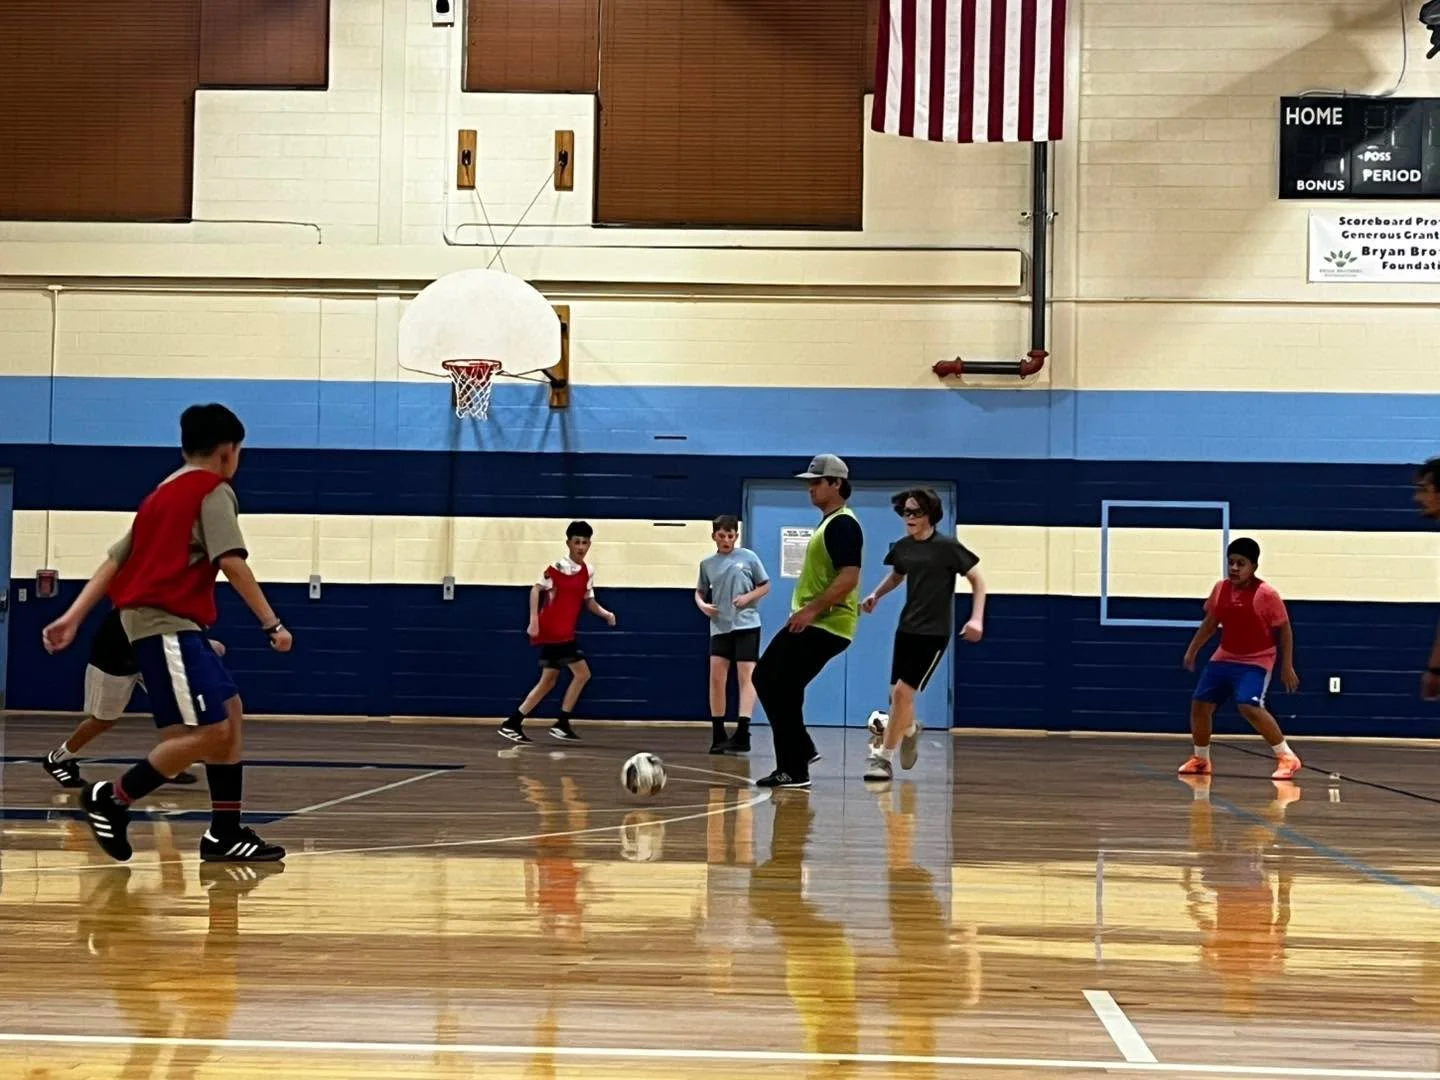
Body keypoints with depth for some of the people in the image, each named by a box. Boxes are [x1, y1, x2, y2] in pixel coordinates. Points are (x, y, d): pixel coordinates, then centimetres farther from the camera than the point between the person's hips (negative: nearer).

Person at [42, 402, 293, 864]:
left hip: (173, 622, 10)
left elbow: (114, 560, 17)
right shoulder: (214, 490, -4)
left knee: (231, 714, 11)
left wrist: (72, 617, 12)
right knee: (210, 732, -13)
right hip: (165, 621, -10)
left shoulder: (164, 492, 23)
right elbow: (231, 563, -15)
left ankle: (225, 834, 9)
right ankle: (110, 798, -6)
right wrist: (272, 623, -12)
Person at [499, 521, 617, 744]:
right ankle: (562, 724, -1)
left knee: (548, 681, 11)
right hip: (552, 631, -8)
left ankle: (512, 724, 15)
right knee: (582, 673, -8)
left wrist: (605, 614, -1)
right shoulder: (558, 567, -13)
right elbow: (536, 589, -14)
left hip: (564, 633, 8)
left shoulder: (588, 572, 10)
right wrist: (534, 620, -21)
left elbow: (588, 601, 17)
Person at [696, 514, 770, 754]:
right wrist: (702, 605, -4)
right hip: (720, 627, 3)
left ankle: (742, 733, -15)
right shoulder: (707, 564, 7)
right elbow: (700, 592, 17)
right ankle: (718, 735, 6)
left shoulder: (748, 557, -1)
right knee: (716, 678, -2)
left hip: (746, 625, -3)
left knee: (746, 676, -8)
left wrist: (748, 597, -12)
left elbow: (765, 586, 4)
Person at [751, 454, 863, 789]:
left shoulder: (843, 524, -15)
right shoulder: (828, 522, 17)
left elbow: (849, 578, -25)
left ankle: (794, 771, 0)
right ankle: (803, 750, 20)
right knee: (766, 678, 15)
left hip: (826, 626, -11)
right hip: (812, 623, 11)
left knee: (783, 690, -7)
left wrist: (813, 609, -26)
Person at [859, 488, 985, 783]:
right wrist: (876, 595, 5)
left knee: (903, 692, -13)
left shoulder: (948, 547, -12)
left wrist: (977, 618, -16)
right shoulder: (902, 547, 3)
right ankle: (911, 729, 43)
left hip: (934, 632, -5)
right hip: (907, 628, 5)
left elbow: (977, 580, -5)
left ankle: (884, 756, -3)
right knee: (897, 695, 10)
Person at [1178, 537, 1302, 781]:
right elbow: (1211, 622, 14)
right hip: (1224, 658, 7)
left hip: (1255, 662, -7)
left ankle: (1287, 758, -16)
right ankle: (1200, 760, 25)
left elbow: (1284, 630, -11)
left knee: (1249, 707, -27)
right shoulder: (1220, 589, -2)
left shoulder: (1266, 594, -19)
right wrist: (1192, 650, 14)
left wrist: (1287, 667, -12)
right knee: (1200, 705, 4)